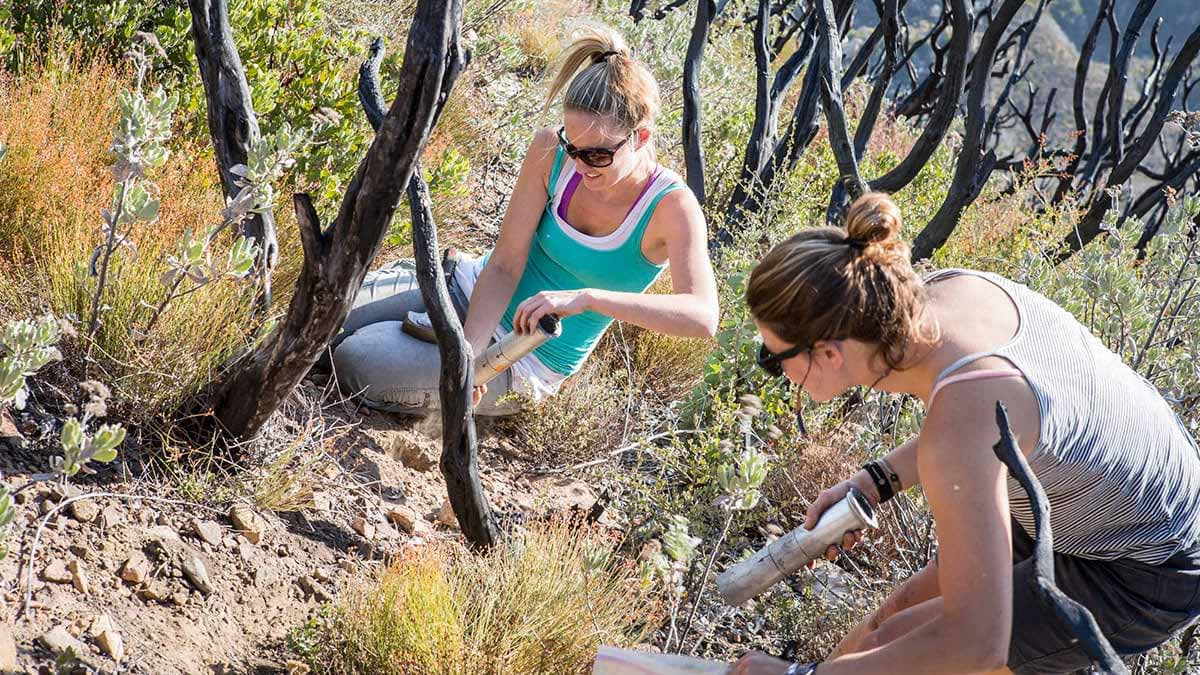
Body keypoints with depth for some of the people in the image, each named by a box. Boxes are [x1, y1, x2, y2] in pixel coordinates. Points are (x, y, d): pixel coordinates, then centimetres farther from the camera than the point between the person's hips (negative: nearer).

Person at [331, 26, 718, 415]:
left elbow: (702, 317, -41)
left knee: (355, 363, -16)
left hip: (526, 363, -4)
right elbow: (505, 264, -13)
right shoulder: (551, 150, -16)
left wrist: (587, 297, -49)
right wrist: (468, 350, -29)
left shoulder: (670, 207, -26)